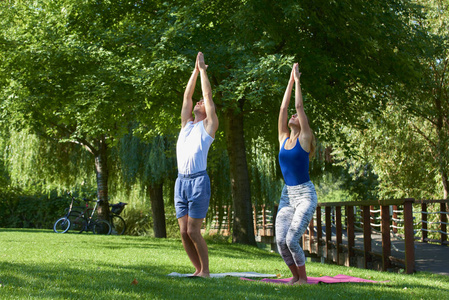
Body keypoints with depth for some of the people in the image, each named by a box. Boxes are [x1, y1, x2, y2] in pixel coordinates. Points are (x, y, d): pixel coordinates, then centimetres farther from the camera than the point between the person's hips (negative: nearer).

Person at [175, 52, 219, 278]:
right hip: (181, 181, 6)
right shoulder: (186, 124, 21)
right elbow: (187, 96, 22)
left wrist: (203, 69, 12)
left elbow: (208, 95, 4)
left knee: (193, 231, -9)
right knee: (184, 232, 3)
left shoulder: (209, 125, 7)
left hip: (198, 181, -6)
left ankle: (205, 271, 1)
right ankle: (198, 269, 13)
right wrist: (195, 70, 24)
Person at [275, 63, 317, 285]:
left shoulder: (304, 138, -2)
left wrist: (297, 80, 2)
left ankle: (303, 278, 1)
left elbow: (299, 106, -5)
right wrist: (290, 81, 14)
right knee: (280, 240, -8)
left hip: (305, 195, -5)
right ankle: (295, 276, 12)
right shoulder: (283, 138, 10)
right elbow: (283, 108, 10)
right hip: (287, 195, 5)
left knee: (292, 239, -17)